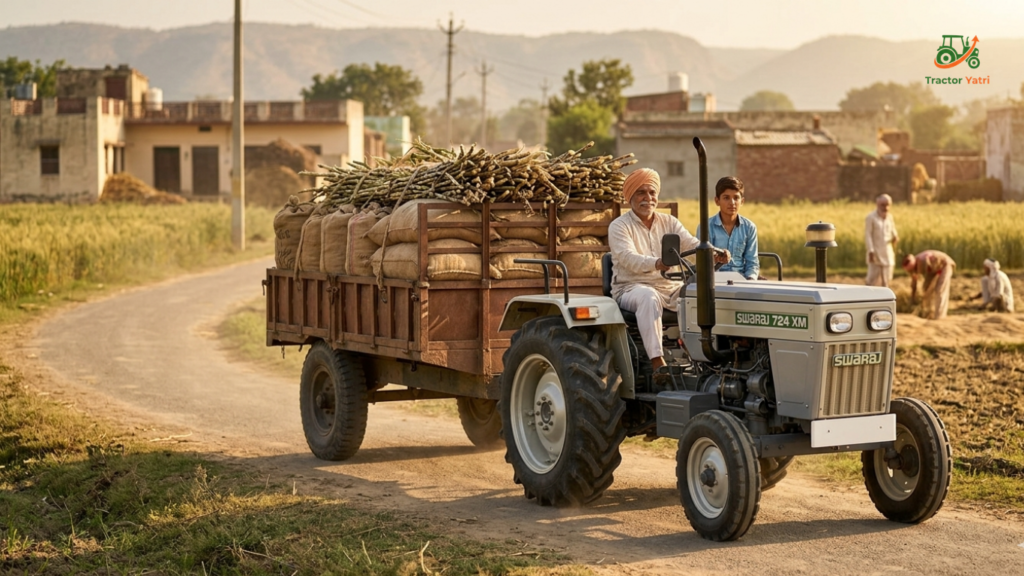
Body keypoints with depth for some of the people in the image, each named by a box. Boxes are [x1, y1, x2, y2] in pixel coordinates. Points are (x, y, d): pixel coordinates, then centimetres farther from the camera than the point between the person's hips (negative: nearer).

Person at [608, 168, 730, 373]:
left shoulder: (669, 223, 14)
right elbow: (629, 258, -21)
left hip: (671, 287, 5)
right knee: (649, 297, -38)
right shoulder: (619, 226, -2)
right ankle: (657, 362, -47)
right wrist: (656, 264, -42)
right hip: (632, 287, -5)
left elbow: (692, 244, -2)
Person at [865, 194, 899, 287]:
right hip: (876, 253, -5)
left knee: (887, 280, 7)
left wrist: (895, 237, -5)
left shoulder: (890, 217, 9)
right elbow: (868, 235, -10)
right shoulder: (871, 218, -8)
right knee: (872, 280, -7)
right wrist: (871, 251, -18)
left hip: (888, 254, 5)